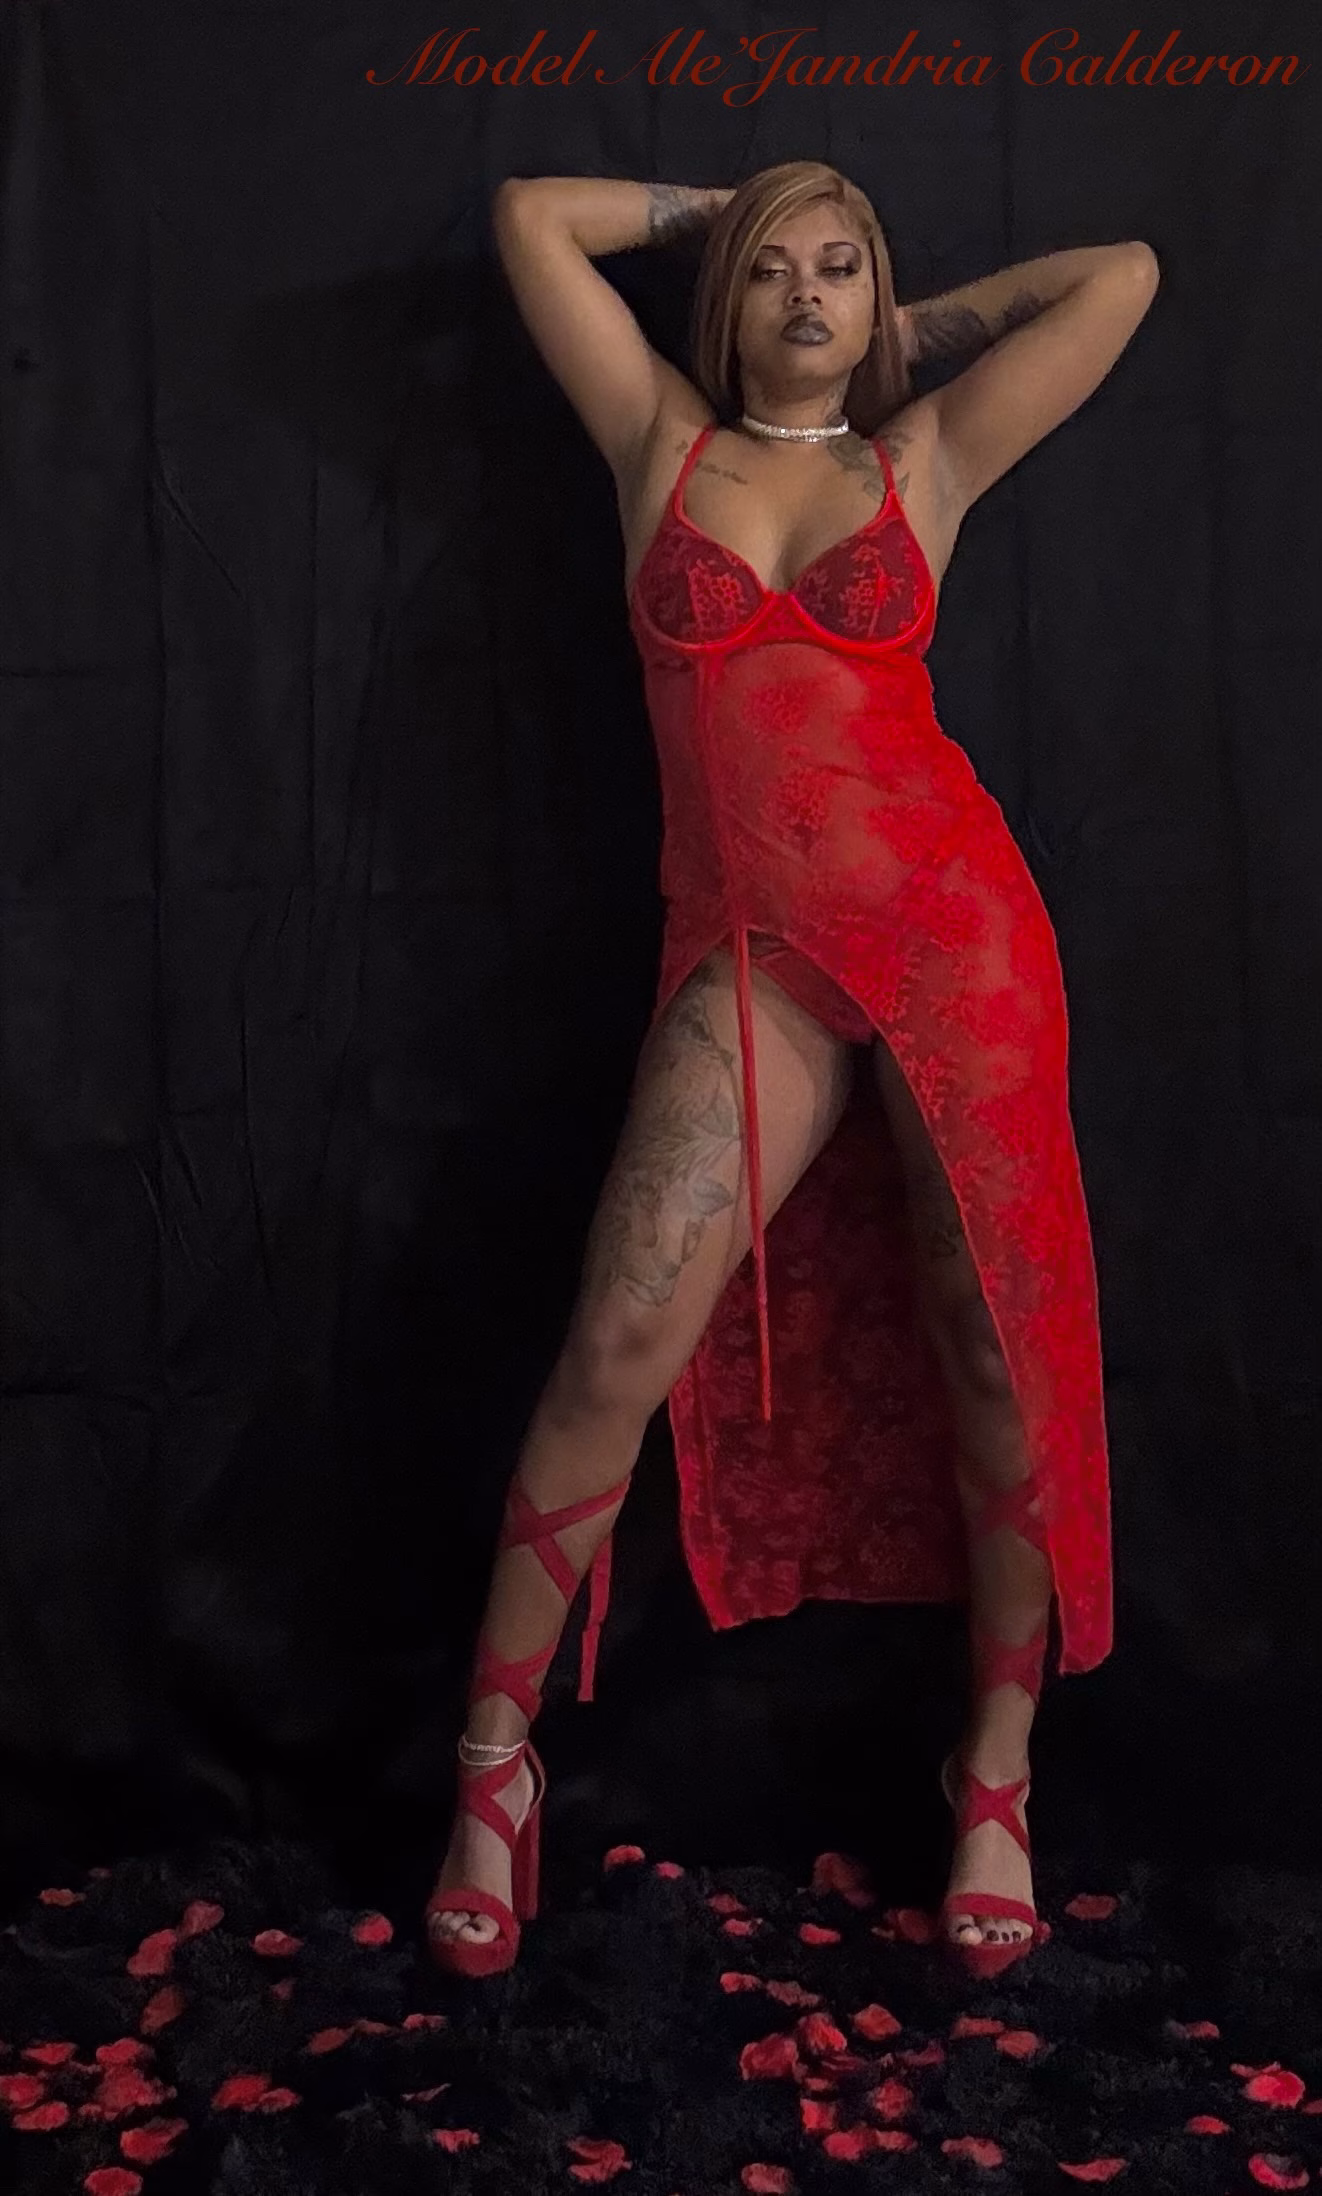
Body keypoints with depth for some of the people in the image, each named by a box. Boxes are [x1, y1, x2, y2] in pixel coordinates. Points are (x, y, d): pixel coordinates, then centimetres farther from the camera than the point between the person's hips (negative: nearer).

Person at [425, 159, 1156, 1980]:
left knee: (1000, 1354, 2)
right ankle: (495, 1761, 8)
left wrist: (918, 322, 22)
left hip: (955, 922, 1)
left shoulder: (923, 460, 13)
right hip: (753, 959, 0)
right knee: (620, 1356, -11)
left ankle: (998, 1777, 20)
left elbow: (1123, 275, 14)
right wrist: (717, 208, 26)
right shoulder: (664, 442, 14)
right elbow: (532, 216, 17)